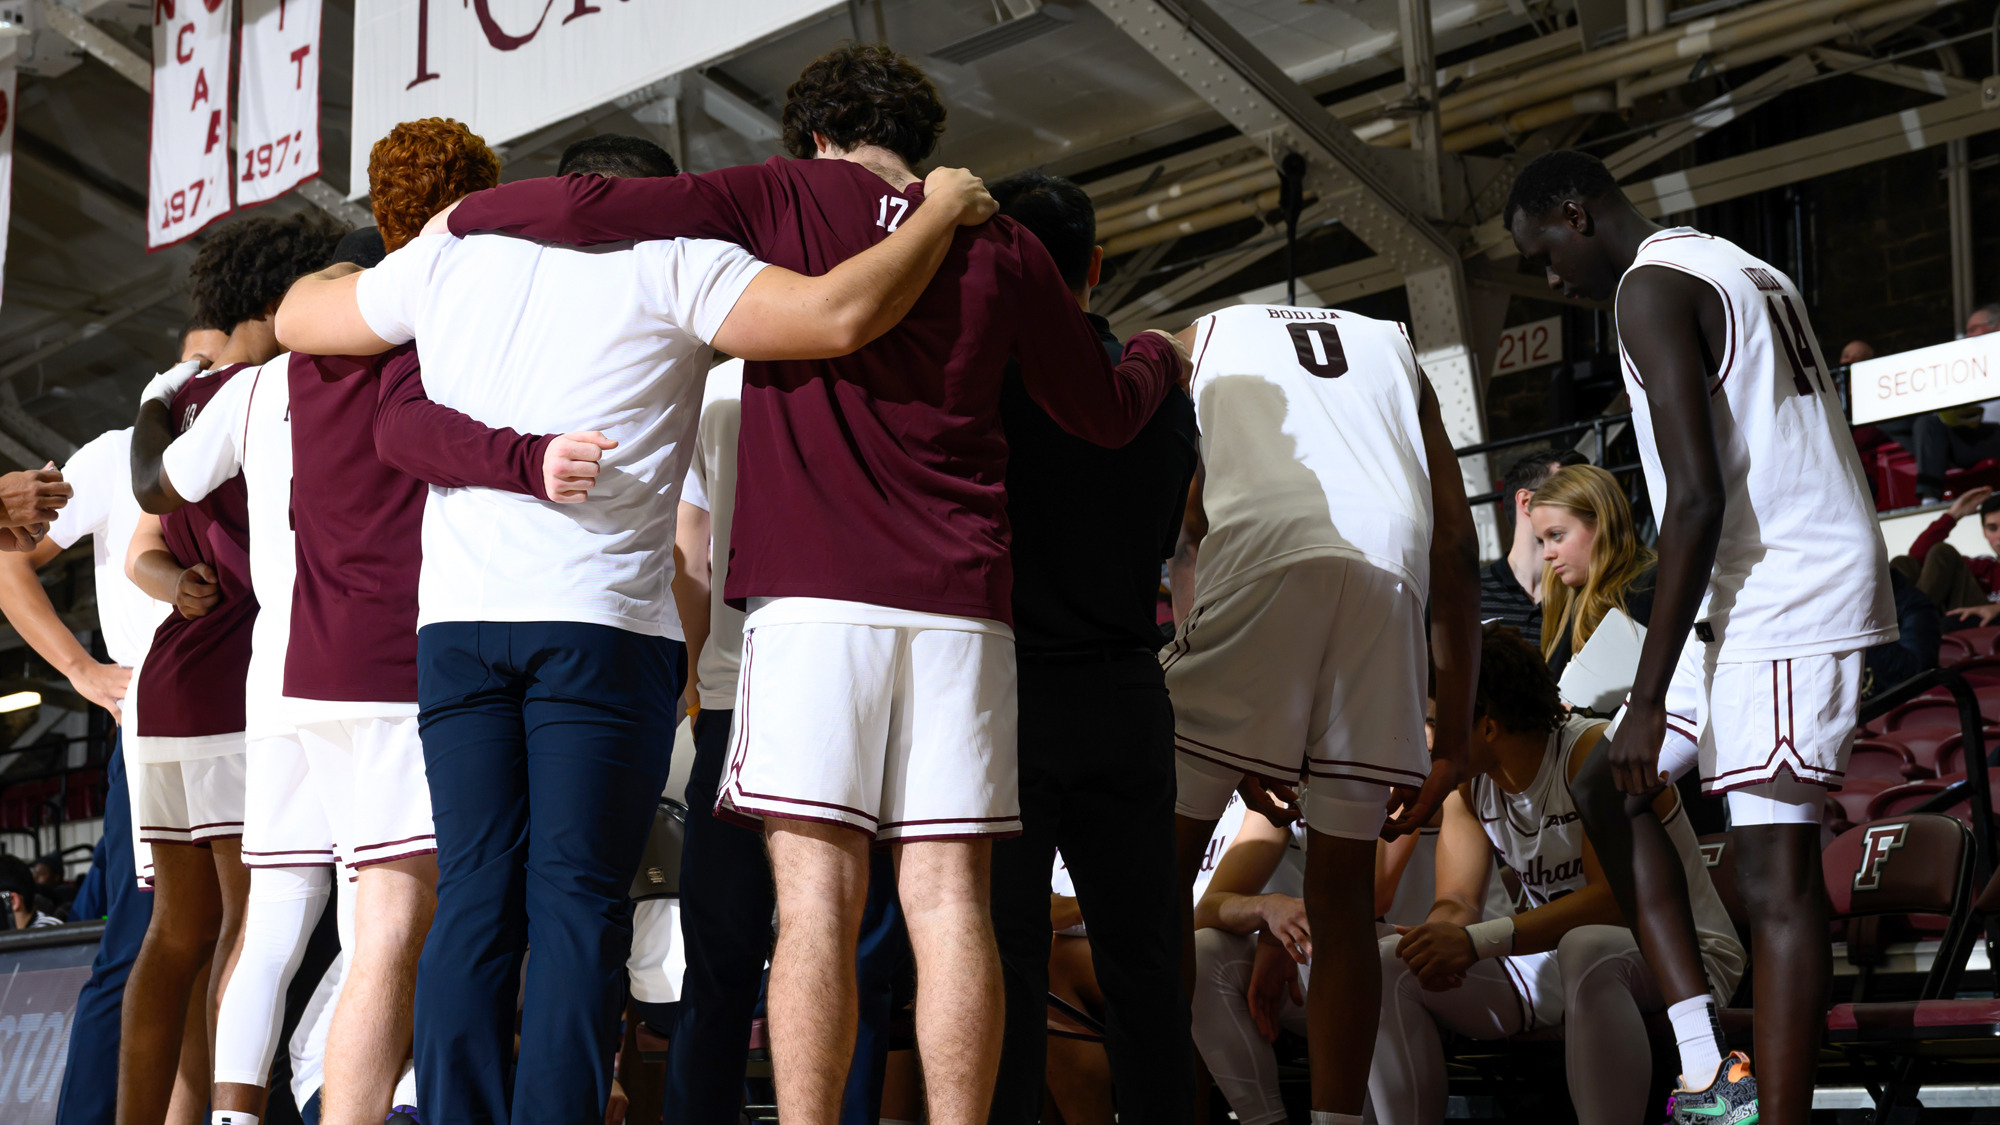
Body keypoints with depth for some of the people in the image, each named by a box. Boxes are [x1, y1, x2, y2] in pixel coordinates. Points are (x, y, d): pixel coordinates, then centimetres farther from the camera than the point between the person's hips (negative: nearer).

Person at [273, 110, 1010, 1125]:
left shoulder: (452, 255, 17)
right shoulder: (670, 263, 3)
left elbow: (297, 318, 31)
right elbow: (842, 315, -11)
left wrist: (358, 273, 49)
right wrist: (944, 208, 3)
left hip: (455, 619, 4)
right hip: (603, 622, -4)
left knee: (474, 900, 5)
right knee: (578, 903, -4)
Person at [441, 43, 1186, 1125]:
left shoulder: (780, 201, 4)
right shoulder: (1000, 245, 13)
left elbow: (591, 207, -6)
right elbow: (1104, 413, 21)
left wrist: (459, 215, 13)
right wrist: (1156, 353, 43)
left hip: (814, 590, -3)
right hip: (960, 600, 3)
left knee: (817, 902, -4)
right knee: (947, 897, 1)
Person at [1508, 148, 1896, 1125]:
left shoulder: (1653, 286, -10)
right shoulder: (1742, 270, 20)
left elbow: (1698, 500, -19)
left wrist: (1648, 702, -19)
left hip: (1780, 603, -10)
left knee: (1774, 879, -11)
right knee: (1606, 787, 15)